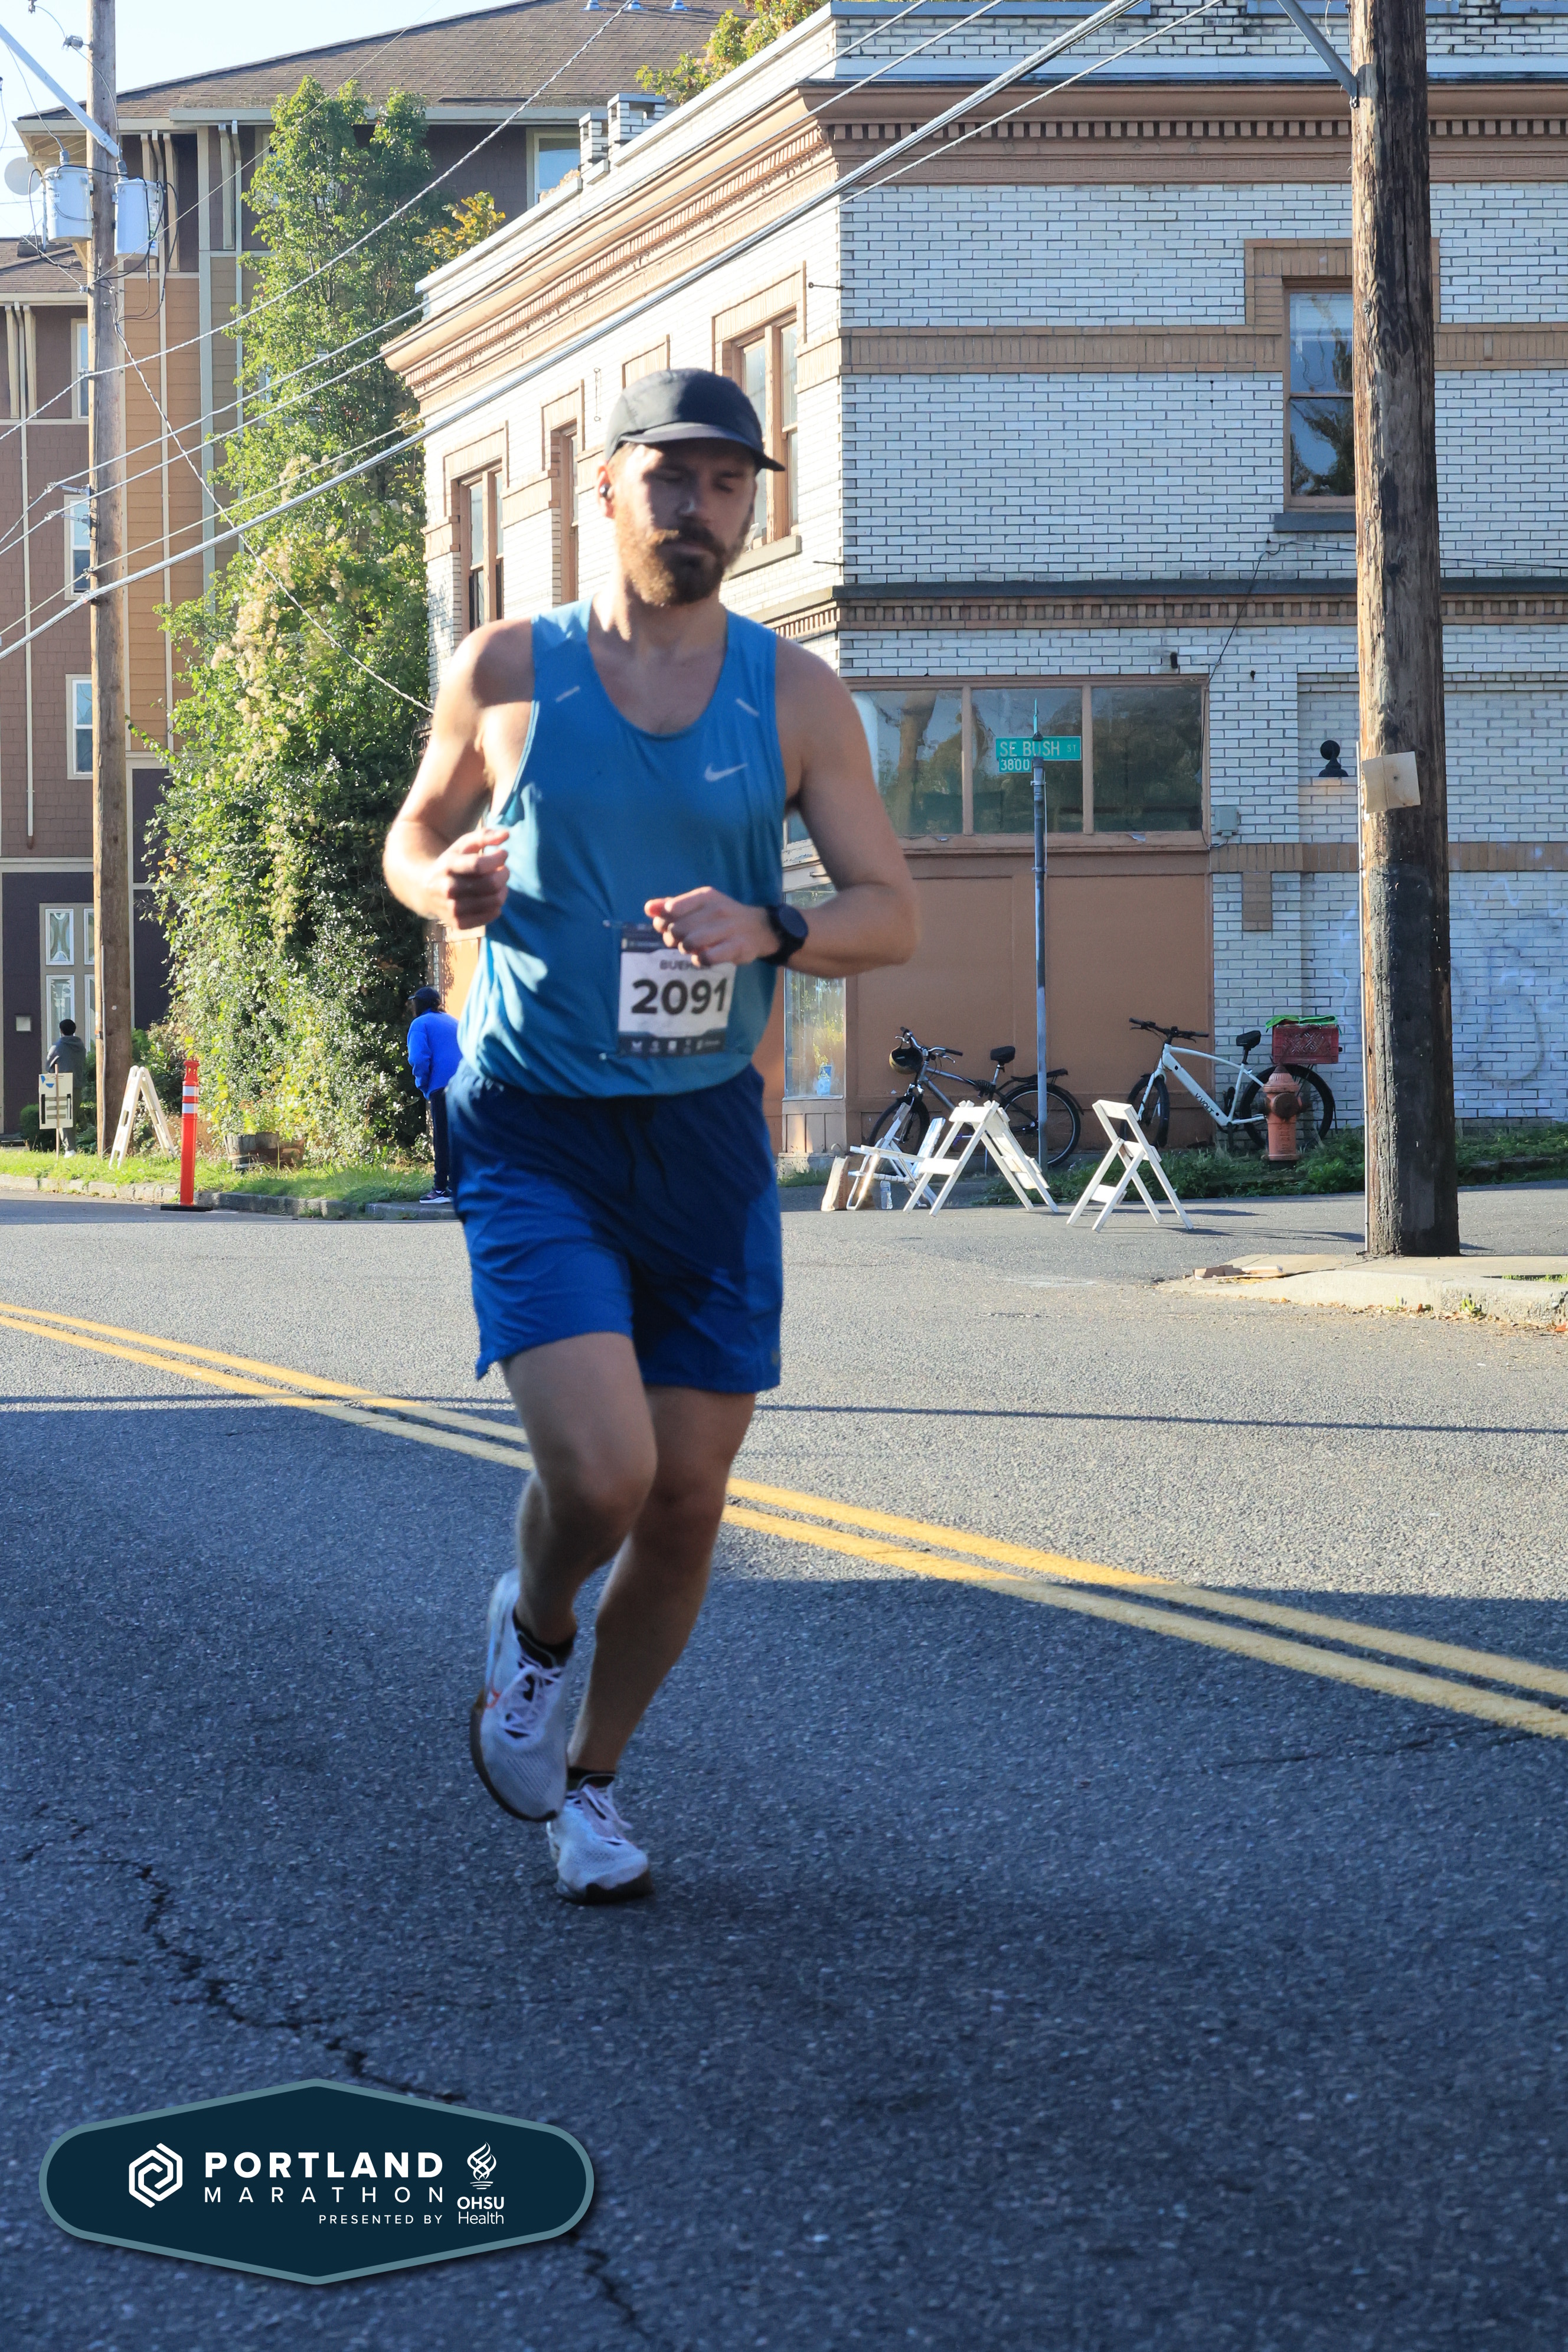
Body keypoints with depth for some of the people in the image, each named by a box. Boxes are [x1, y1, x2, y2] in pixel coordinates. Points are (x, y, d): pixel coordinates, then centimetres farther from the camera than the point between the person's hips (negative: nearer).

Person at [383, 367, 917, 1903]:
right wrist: (445, 886, -10)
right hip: (534, 1133, -2)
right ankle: (532, 1631, 16)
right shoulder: (505, 671, -1)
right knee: (600, 1473, -20)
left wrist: (767, 931, -19)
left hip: (707, 1139, 3)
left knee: (688, 1503, 5)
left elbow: (890, 915, 2)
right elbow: (414, 834, 14)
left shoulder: (793, 696, 2)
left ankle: (591, 1778, 30)